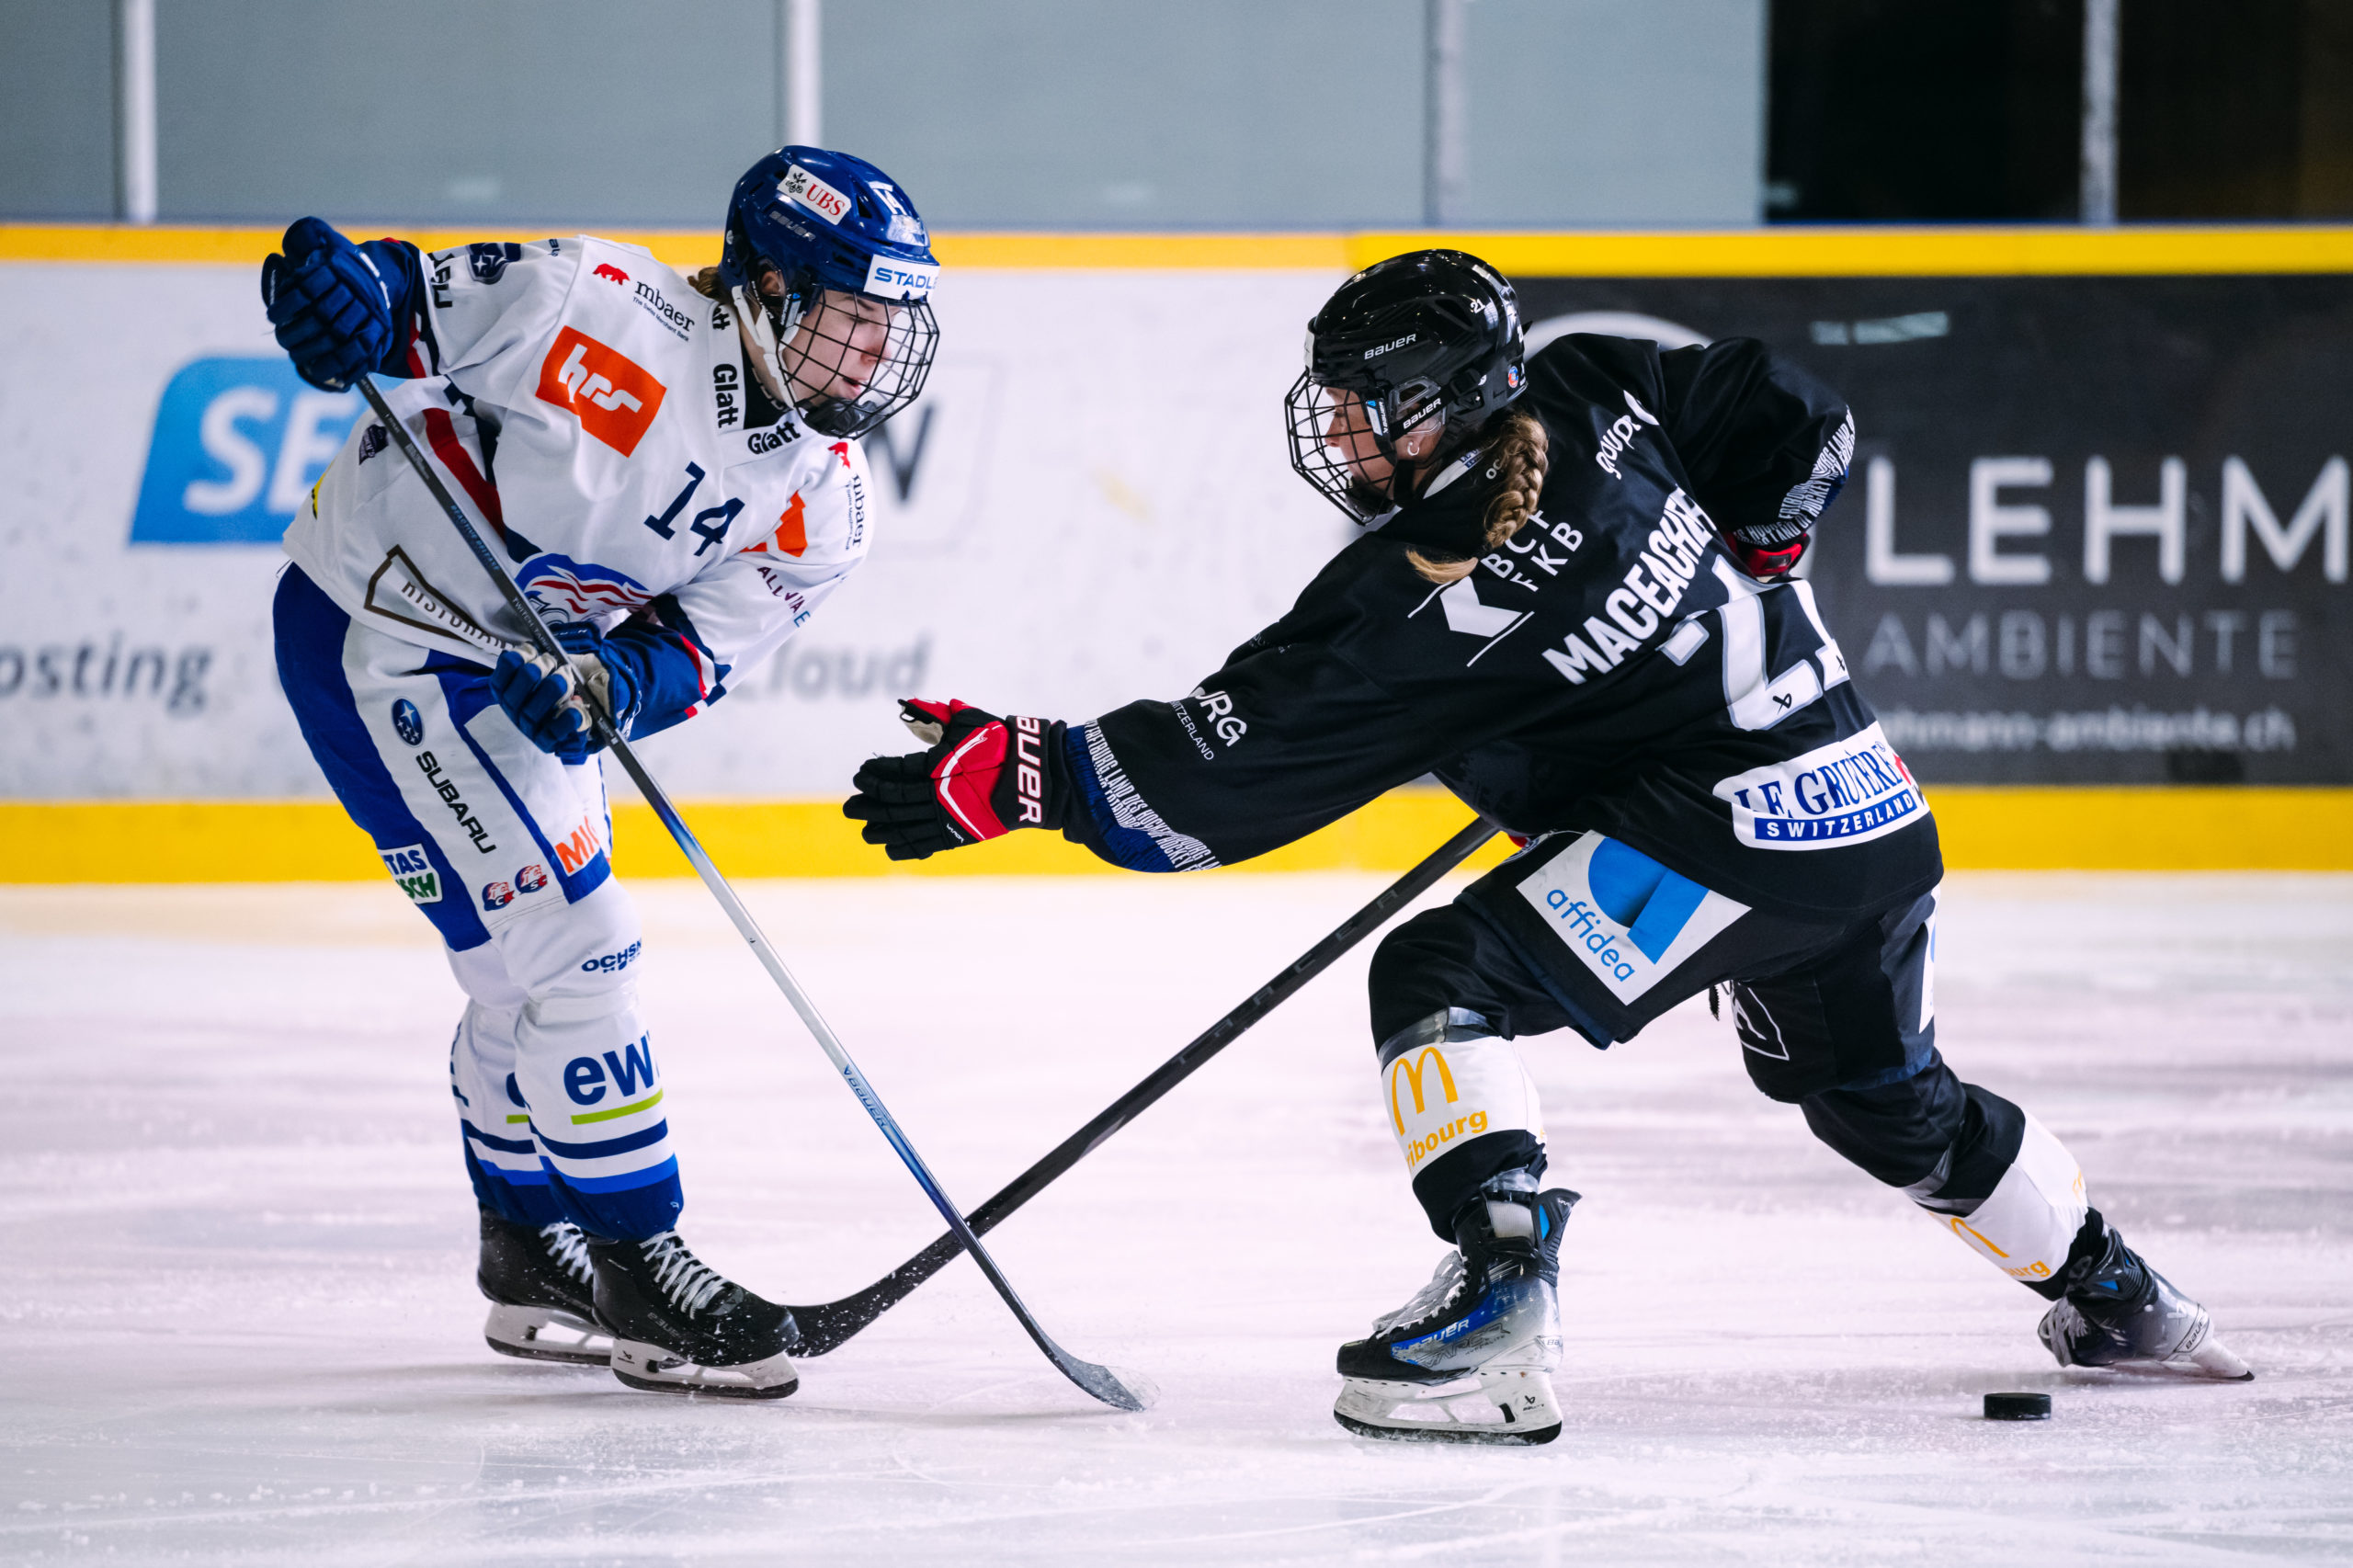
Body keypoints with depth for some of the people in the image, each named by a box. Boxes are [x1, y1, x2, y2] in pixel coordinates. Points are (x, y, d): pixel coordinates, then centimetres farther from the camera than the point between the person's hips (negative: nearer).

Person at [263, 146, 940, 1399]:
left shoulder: (818, 504, -6)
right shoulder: (598, 309, -26)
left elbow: (697, 651, -9)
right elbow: (396, 305, -19)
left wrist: (613, 681, -29)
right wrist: (343, 289, -41)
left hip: (519, 670, 8)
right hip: (374, 640, -8)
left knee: (537, 969, 19)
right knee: (563, 942, -12)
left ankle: (535, 1258, 37)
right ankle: (633, 1262, -3)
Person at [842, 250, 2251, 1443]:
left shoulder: (1419, 604, -16)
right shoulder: (1593, 401, 3)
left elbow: (1226, 774, -14)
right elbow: (1802, 434, 12)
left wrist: (1016, 771, -11)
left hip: (1728, 827, -10)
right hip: (1874, 809, 10)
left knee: (1446, 978, -11)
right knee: (1886, 1098, 31)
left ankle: (1502, 1298, -25)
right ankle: (2113, 1296, 47)